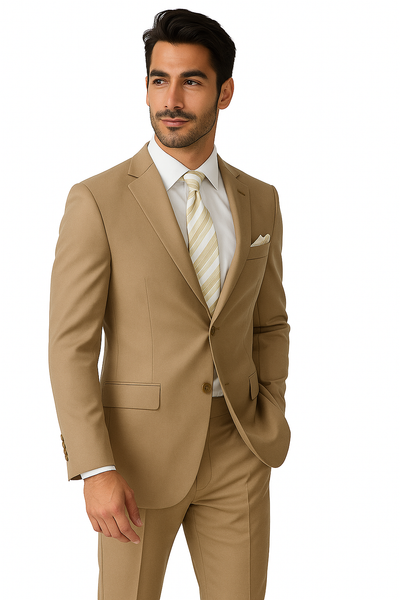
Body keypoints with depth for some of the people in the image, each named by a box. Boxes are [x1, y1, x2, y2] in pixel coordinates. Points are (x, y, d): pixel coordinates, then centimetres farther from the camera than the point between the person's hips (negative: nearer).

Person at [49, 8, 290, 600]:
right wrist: (96, 471, -18)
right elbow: (71, 346, -11)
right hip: (138, 451, -3)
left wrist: (270, 423, 2)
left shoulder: (260, 201, 5)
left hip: (235, 450, 4)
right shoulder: (97, 201, -9)